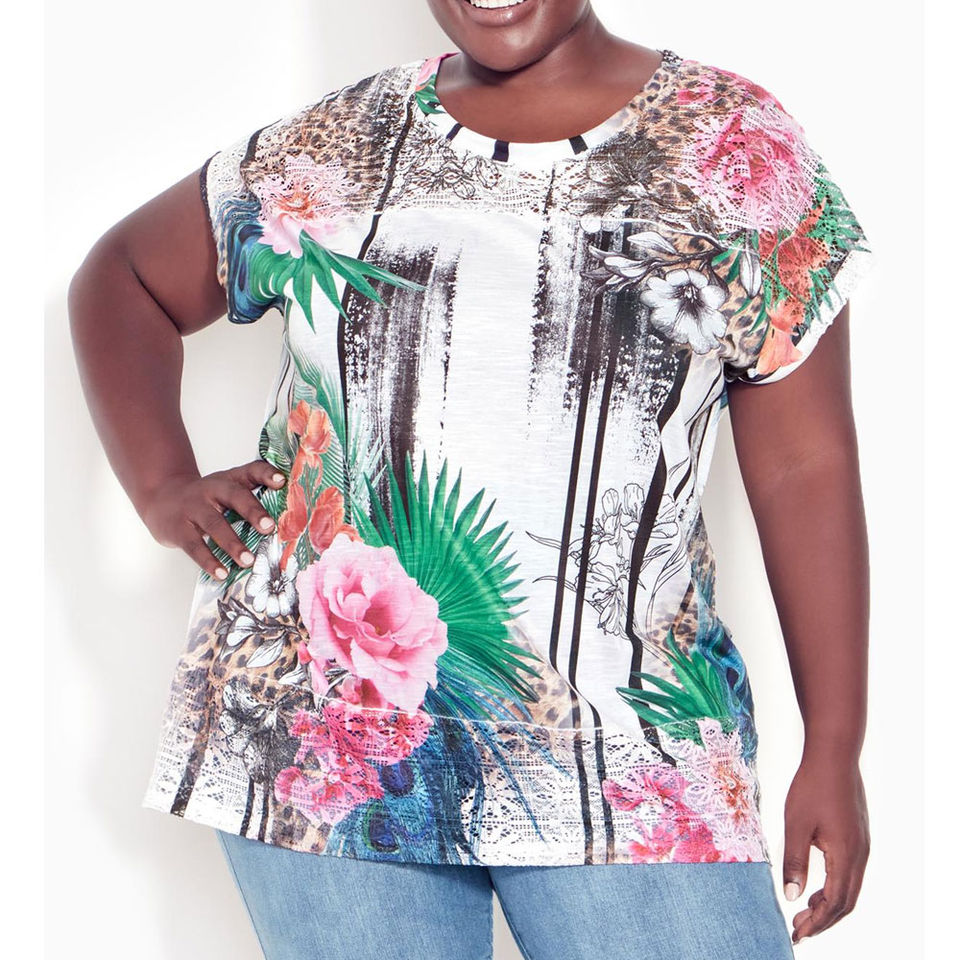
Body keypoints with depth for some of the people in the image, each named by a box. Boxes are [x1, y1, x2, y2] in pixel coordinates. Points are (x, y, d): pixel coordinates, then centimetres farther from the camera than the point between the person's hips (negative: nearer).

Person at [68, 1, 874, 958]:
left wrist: (834, 750, 0)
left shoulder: (741, 147, 3)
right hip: (327, 731, 2)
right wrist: (162, 490, 7)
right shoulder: (331, 148, 8)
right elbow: (122, 276, 22)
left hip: (619, 764, -1)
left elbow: (804, 469, 2)